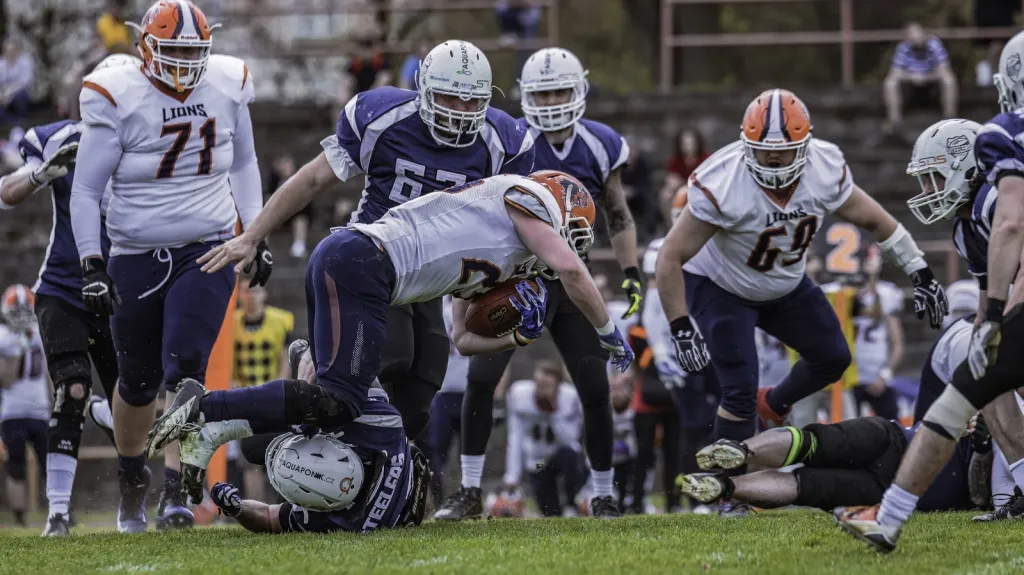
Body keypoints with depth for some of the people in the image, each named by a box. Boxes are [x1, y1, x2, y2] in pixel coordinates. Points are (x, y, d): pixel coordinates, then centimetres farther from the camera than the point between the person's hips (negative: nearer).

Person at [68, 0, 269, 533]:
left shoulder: (227, 85, -1)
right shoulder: (118, 99, -12)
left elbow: (243, 163, 15)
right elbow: (86, 190, -8)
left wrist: (255, 235, 11)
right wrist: (92, 266, -13)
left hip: (207, 252, 1)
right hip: (136, 257, -1)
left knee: (185, 366, -17)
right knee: (138, 380, 10)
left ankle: (175, 492, -16)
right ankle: (131, 479, 36)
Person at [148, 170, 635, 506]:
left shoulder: (485, 258, 32)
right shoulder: (526, 198, 9)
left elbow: (464, 340, 32)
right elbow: (570, 269, -3)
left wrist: (516, 339, 14)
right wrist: (609, 335, 9)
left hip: (334, 259, 10)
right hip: (360, 262, -10)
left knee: (340, 400, 11)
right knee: (338, 404, -16)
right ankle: (204, 408, -22)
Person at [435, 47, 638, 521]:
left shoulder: (600, 147, -1)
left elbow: (619, 218, 10)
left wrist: (630, 273, -1)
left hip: (572, 285, 2)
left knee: (595, 390, -1)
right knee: (481, 377, -16)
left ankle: (604, 496, 15)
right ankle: (470, 491, -7)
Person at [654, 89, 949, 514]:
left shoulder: (826, 170, -22)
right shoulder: (722, 184, -36)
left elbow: (873, 220, -3)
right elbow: (671, 259, -30)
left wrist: (920, 274, -3)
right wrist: (681, 330, -32)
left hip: (784, 284, 5)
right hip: (721, 288, -5)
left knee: (832, 358, 10)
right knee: (739, 393, -14)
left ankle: (774, 405, 38)